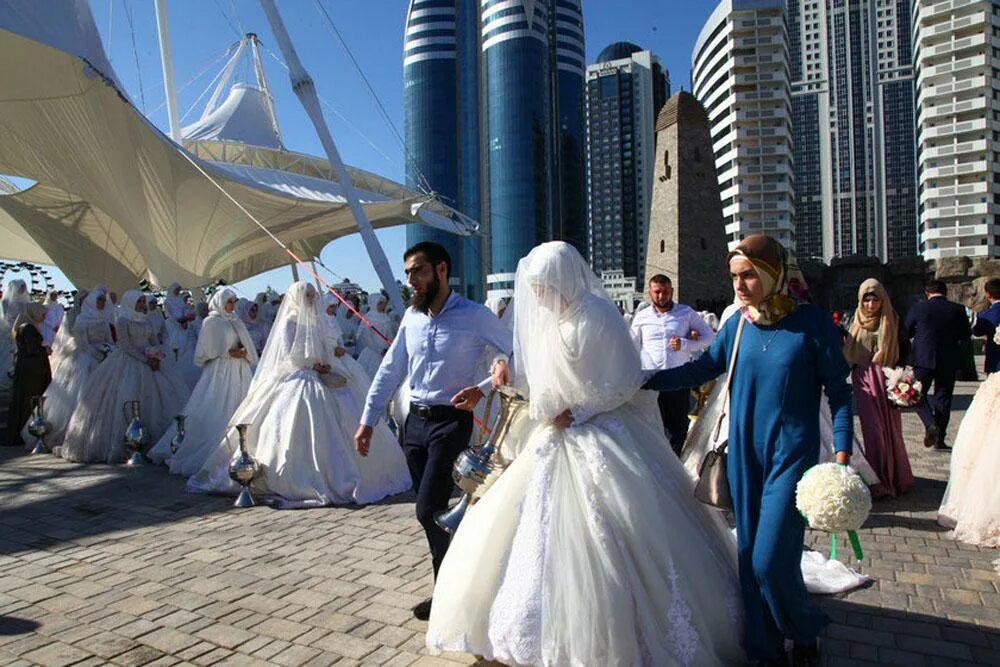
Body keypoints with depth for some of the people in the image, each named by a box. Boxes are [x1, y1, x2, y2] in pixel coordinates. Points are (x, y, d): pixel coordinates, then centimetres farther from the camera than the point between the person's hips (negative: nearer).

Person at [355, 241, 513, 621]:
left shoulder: (474, 316, -9)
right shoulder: (411, 316, 8)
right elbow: (390, 371, 12)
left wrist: (482, 388, -22)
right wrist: (367, 421, 10)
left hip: (451, 421, -6)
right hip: (415, 420, 6)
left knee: (429, 510, -10)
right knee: (432, 512, 12)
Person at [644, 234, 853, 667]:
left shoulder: (812, 323, -9)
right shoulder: (738, 324, 1)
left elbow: (838, 391, -4)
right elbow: (703, 369, 8)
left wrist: (842, 456, -10)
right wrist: (642, 380, 1)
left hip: (791, 455, -4)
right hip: (744, 455, 4)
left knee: (771, 561, -6)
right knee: (749, 557, 10)